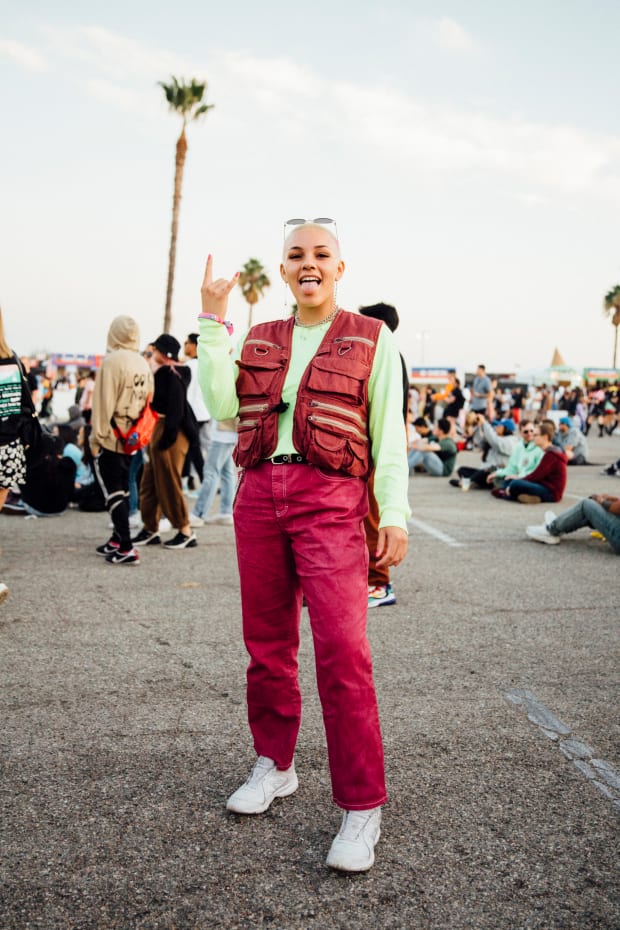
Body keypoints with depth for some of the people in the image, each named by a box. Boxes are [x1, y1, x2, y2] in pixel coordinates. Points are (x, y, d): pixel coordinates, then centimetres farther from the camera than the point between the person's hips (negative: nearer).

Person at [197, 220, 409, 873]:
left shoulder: (372, 339, 6)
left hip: (330, 501, -4)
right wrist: (212, 323, 2)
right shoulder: (259, 340, 17)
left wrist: (394, 514, -7)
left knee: (342, 651, -12)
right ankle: (274, 765, 28)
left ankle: (361, 807, -2)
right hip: (259, 495, 4)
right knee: (267, 644, 10)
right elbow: (222, 408, 3)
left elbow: (387, 434, 2)